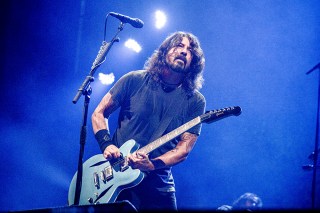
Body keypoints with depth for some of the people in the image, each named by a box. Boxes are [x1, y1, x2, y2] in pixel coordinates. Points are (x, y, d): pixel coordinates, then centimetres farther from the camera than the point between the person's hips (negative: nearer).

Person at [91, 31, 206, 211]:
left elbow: (184, 149, -7)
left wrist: (152, 165, -23)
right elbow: (99, 113, 5)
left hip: (158, 185, 1)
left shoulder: (195, 101, -2)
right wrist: (107, 144, -12)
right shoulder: (134, 80, -1)